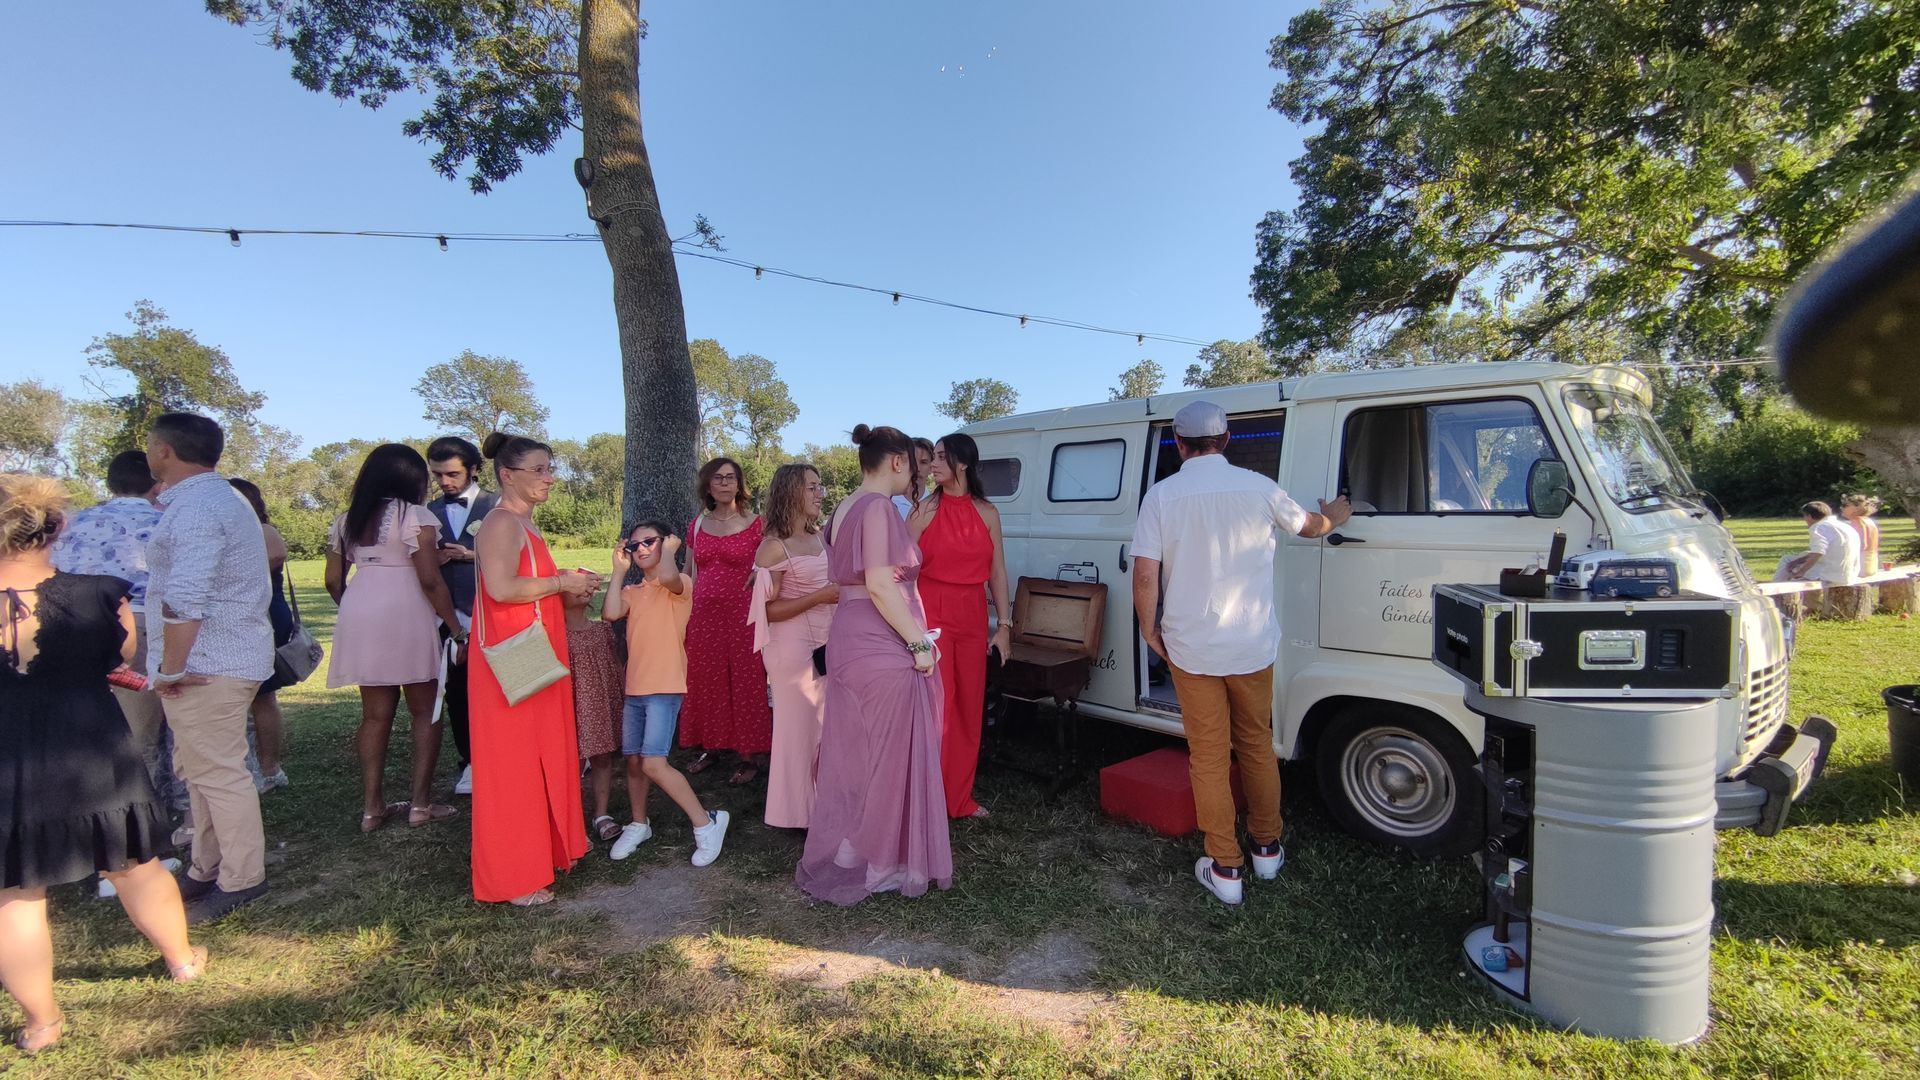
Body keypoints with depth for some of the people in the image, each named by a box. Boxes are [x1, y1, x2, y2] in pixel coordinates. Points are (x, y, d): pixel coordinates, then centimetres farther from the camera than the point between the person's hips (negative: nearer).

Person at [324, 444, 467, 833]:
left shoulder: (346, 520, 13)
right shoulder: (416, 516, -7)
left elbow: (333, 581, 14)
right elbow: (430, 582, -12)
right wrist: (457, 631, -7)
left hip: (360, 616, 6)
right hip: (406, 616, -6)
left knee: (375, 714, 13)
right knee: (424, 712, 6)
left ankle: (371, 807, 17)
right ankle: (421, 803, 7)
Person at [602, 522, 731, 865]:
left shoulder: (679, 584, -3)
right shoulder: (632, 592, 14)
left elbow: (667, 576, -29)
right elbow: (612, 612, -7)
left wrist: (669, 550, -9)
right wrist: (619, 571, 1)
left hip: (665, 688, -7)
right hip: (635, 687, 7)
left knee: (654, 764, -14)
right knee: (634, 761, 14)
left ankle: (706, 823, -3)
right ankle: (639, 824, 35)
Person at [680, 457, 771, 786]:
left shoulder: (756, 525, -2)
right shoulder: (696, 526, 9)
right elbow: (688, 575, 17)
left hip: (743, 616, -4)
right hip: (704, 616, 4)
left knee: (745, 684, 1)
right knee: (706, 683, 10)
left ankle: (751, 755, 12)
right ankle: (712, 746, 26)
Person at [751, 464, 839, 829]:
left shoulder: (820, 536, 9)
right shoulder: (774, 546, -11)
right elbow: (767, 610, -14)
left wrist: (843, 593, 6)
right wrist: (819, 597, -19)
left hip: (826, 643, 6)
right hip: (793, 645, -6)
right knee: (798, 726, 3)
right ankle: (795, 812, 19)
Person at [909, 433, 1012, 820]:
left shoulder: (987, 513, 7)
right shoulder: (924, 510, 0)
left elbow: (997, 573, 8)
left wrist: (1004, 625, 6)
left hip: (972, 616, 3)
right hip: (931, 612, -3)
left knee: (969, 707, 9)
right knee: (937, 707, -4)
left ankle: (960, 797, 23)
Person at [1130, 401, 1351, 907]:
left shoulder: (1162, 495, -9)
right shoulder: (1258, 488, -3)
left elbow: (1145, 575, -13)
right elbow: (1309, 525, 17)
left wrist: (1149, 628, 3)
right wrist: (1335, 517, 39)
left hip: (1191, 650, -2)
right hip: (1252, 646, 2)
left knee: (1209, 757, 8)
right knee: (1257, 746, 20)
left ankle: (1225, 869, 16)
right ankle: (1267, 849, 34)